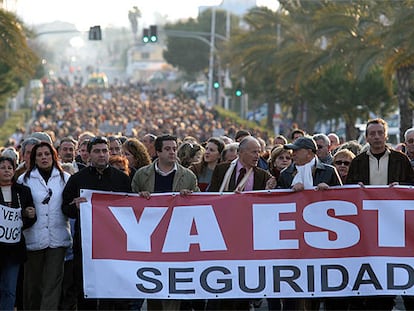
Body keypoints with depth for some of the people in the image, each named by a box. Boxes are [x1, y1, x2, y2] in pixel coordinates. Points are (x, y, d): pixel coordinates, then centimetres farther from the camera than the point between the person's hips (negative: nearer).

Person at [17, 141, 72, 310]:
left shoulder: (65, 178, 8)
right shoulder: (25, 179, 6)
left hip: (57, 238, 0)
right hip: (34, 237, 0)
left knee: (53, 282, -7)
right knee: (33, 282, 7)